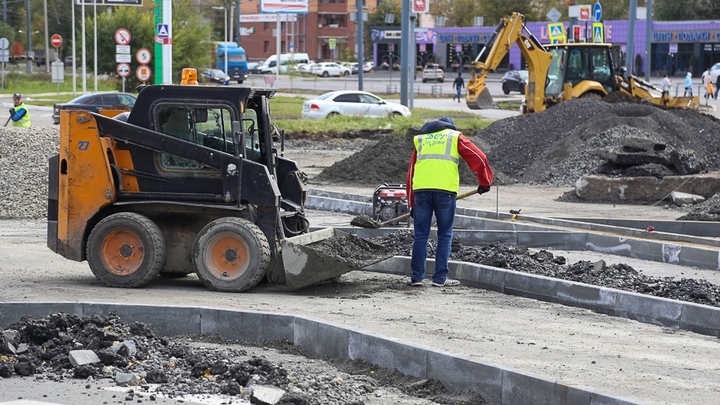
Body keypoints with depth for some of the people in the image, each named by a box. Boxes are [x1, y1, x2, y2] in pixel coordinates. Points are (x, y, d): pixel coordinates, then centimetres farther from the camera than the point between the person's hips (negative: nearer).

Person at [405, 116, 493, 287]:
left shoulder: (420, 139, 25)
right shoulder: (455, 137, 16)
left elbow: (410, 173, 24)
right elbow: (479, 158, 7)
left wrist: (412, 204, 27)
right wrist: (485, 182, 21)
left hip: (421, 190, 2)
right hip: (445, 190, -2)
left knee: (420, 235, 7)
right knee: (445, 235, 6)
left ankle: (417, 277, 6)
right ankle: (440, 278, 4)